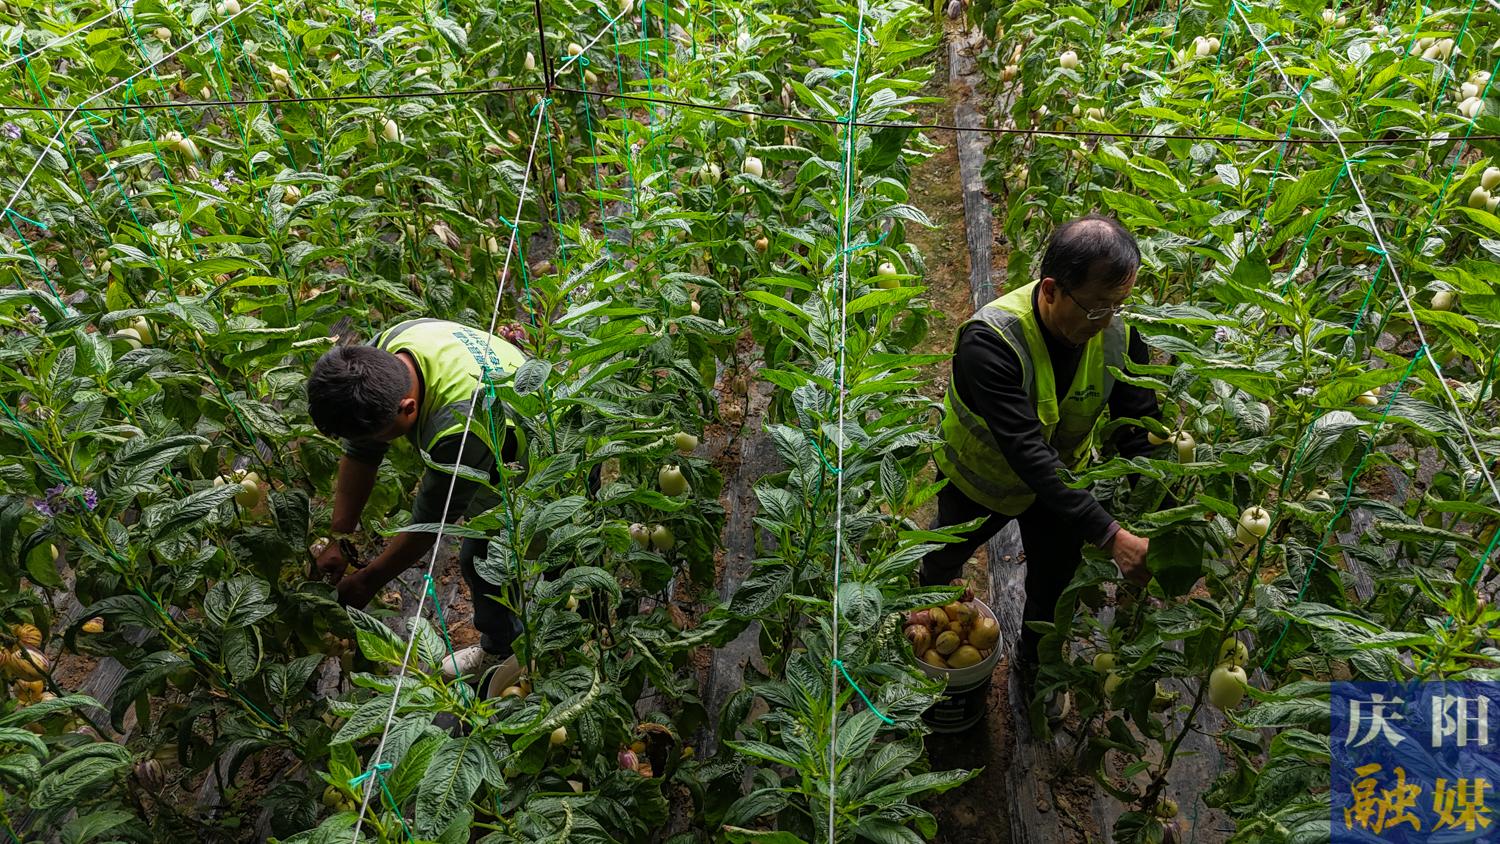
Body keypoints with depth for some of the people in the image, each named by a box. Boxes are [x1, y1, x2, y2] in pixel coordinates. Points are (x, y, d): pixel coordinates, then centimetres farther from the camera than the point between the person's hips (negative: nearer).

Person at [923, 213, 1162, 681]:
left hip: (1062, 477, 3)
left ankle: (1034, 661, 51)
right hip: (981, 477, -2)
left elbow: (1141, 432, -22)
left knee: (1055, 577, 20)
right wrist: (1110, 535, -51)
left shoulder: (1119, 335, -26)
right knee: (948, 554, 27)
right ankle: (929, 590, 65)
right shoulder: (989, 341, -42)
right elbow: (1027, 453, -47)